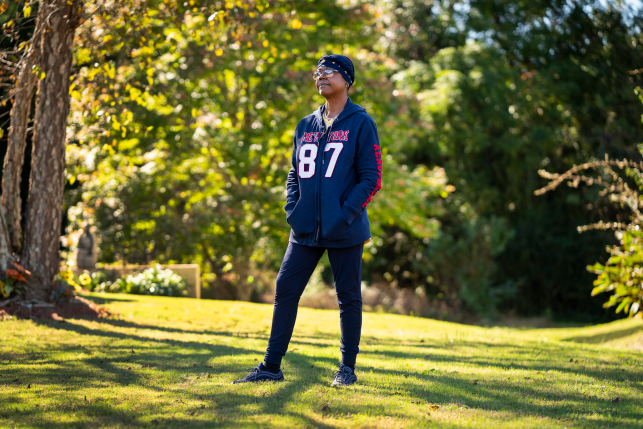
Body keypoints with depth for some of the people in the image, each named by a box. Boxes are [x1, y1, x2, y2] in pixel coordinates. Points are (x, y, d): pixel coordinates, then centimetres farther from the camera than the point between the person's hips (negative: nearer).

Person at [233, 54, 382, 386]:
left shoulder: (361, 123, -3)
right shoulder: (305, 126, 14)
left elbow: (371, 178, -7)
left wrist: (345, 216, -15)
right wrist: (292, 210, 4)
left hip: (344, 233, -5)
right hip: (305, 230, 5)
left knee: (348, 297, 3)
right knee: (285, 290, 3)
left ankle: (348, 367, 15)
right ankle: (272, 365, 9)